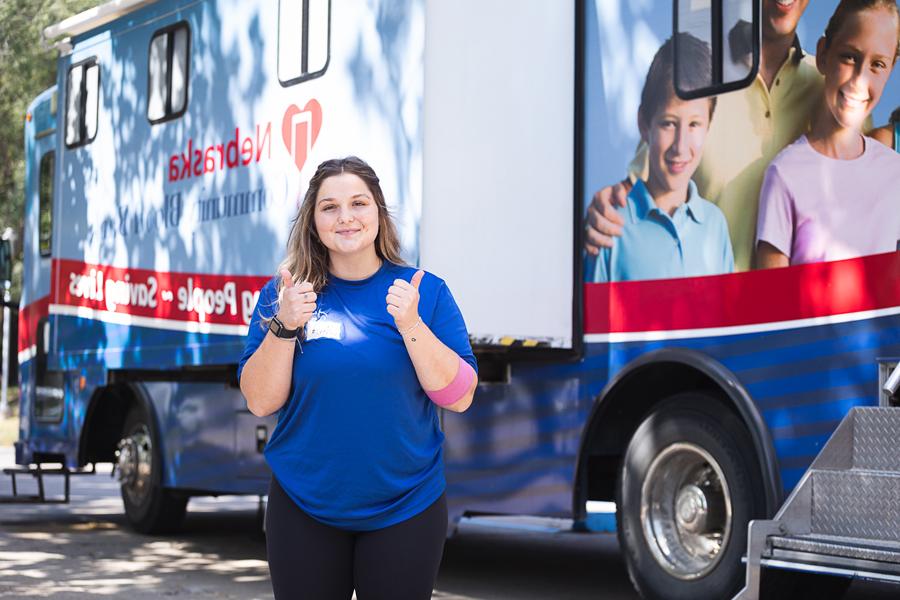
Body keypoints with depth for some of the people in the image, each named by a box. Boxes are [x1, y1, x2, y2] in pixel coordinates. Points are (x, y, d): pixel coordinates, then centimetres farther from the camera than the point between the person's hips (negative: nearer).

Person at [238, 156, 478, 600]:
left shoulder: (425, 291, -2)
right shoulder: (282, 294, 0)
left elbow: (459, 397, -7)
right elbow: (260, 402, -4)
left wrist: (411, 324, -18)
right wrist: (284, 326, -17)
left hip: (406, 508, 0)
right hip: (304, 508, 1)